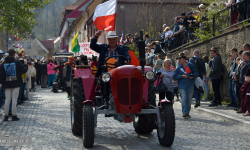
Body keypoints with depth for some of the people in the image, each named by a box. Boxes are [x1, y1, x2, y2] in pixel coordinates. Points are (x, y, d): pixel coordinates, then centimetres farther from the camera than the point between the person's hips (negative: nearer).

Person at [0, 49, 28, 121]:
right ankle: (14, 116, 1)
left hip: (7, 84, 3)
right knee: (14, 99, 0)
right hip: (16, 84, -3)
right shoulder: (17, 62, -9)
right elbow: (24, 70, -2)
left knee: (7, 99, 8)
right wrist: (25, 64, 14)